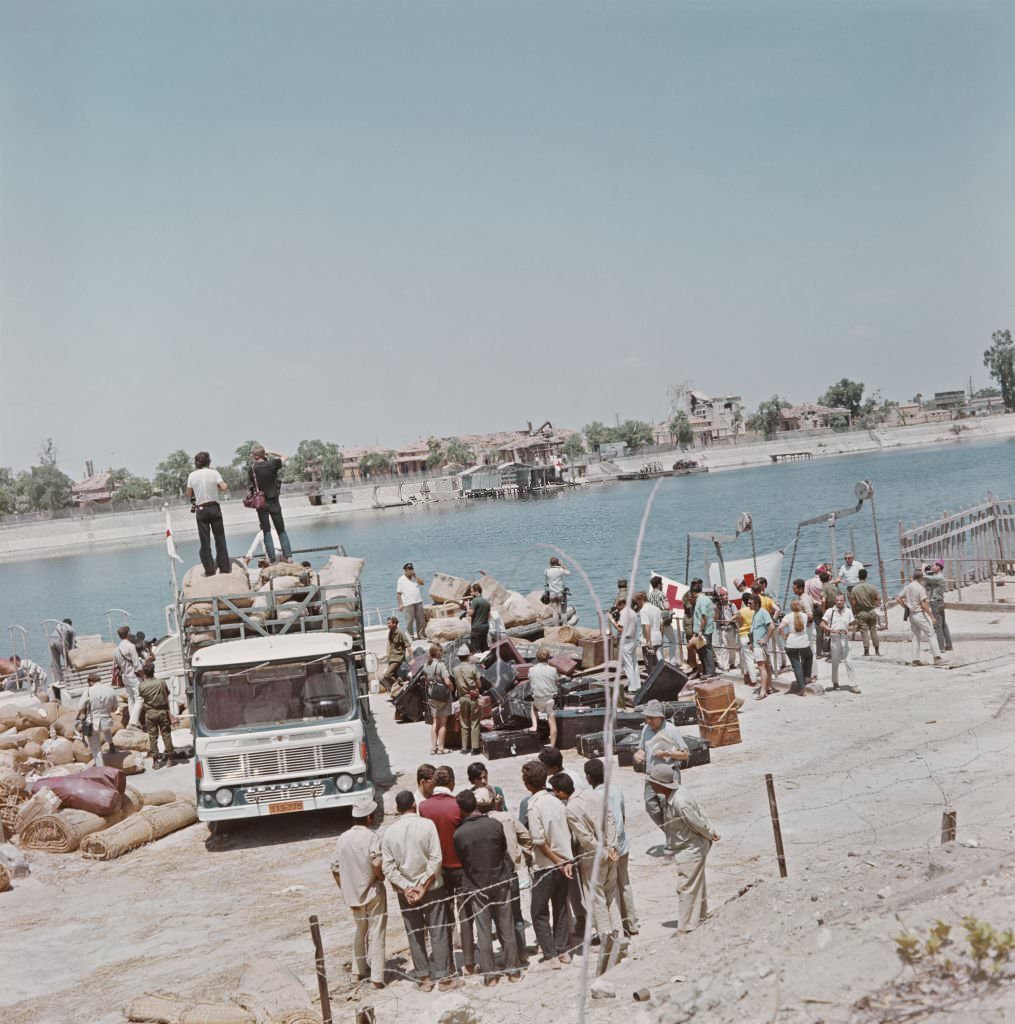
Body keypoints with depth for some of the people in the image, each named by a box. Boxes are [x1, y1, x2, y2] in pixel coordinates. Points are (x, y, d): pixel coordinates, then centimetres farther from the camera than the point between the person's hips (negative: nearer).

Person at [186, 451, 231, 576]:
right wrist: (225, 485, 5)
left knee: (205, 542, 5)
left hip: (201, 510, 1)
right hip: (214, 508, -1)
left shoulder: (192, 475, -1)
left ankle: (209, 570, 3)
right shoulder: (214, 473, -6)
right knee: (220, 538, 8)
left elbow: (189, 494, 5)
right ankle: (224, 567, 8)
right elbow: (224, 487, -16)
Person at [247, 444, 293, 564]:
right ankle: (288, 555, -1)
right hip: (274, 501, 0)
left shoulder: (251, 468, -9)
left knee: (266, 532, 5)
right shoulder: (272, 464, -8)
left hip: (260, 503, 0)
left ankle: (272, 558, -1)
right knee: (281, 530, 8)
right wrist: (271, 453, 11)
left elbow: (250, 481, 3)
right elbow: (284, 457, 7)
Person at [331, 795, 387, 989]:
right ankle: (377, 977, 0)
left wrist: (344, 889, 16)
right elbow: (377, 862, -29)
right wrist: (381, 877, -8)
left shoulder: (343, 838, 1)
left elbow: (335, 868, 5)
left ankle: (360, 970, 31)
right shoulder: (372, 836, -16)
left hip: (352, 893, 5)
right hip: (373, 892, -5)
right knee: (376, 934, 1)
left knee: (359, 931, 22)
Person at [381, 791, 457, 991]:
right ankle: (443, 976, 7)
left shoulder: (389, 832, -3)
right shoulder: (427, 825, -10)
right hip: (432, 888, -2)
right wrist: (424, 886, -11)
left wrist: (406, 888, -8)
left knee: (415, 935, 12)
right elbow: (436, 859, -14)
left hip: (405, 892, 2)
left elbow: (387, 867, -6)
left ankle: (423, 977, 15)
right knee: (438, 932, 6)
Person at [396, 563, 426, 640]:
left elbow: (422, 583, 0)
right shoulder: (401, 580, 0)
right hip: (408, 604, -5)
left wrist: (415, 576, -3)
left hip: (418, 602, 5)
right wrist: (400, 605, -9)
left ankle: (420, 635, 15)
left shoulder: (415, 578, 15)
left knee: (421, 620, 6)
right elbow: (398, 594, -2)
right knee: (410, 621, -6)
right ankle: (411, 636, -1)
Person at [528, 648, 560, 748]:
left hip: (538, 699, 1)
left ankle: (535, 726, 19)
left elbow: (530, 686, 7)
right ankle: (552, 746, 6)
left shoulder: (531, 670, -4)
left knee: (533, 706, 35)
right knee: (552, 722, 5)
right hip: (551, 698, -1)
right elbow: (558, 683, 4)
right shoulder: (553, 670, -8)